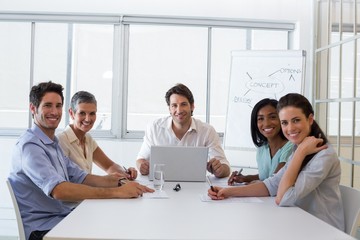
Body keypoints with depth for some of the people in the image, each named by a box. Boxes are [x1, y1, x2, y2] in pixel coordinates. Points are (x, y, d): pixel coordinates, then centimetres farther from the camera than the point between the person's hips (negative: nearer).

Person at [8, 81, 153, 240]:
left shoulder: (53, 144, 15)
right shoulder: (29, 146, -16)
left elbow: (80, 177, 9)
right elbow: (58, 190, -29)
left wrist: (120, 183, -7)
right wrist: (116, 192, -30)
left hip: (65, 217, 8)